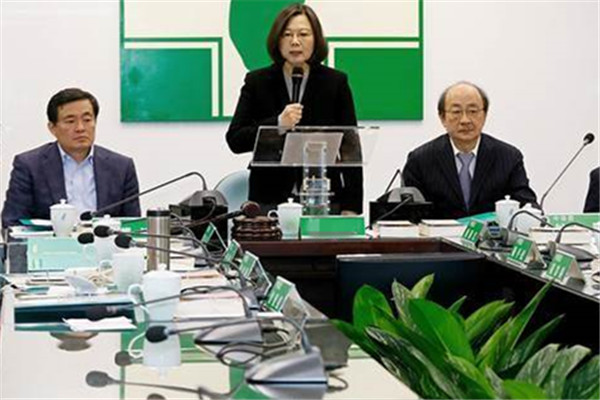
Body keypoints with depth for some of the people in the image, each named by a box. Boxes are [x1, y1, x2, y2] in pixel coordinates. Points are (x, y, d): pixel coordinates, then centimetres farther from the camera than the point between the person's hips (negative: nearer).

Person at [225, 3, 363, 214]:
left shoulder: (335, 82, 4)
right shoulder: (257, 82, 4)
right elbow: (234, 140, -2)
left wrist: (351, 206, -3)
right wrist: (277, 123, -18)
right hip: (269, 200, 0)